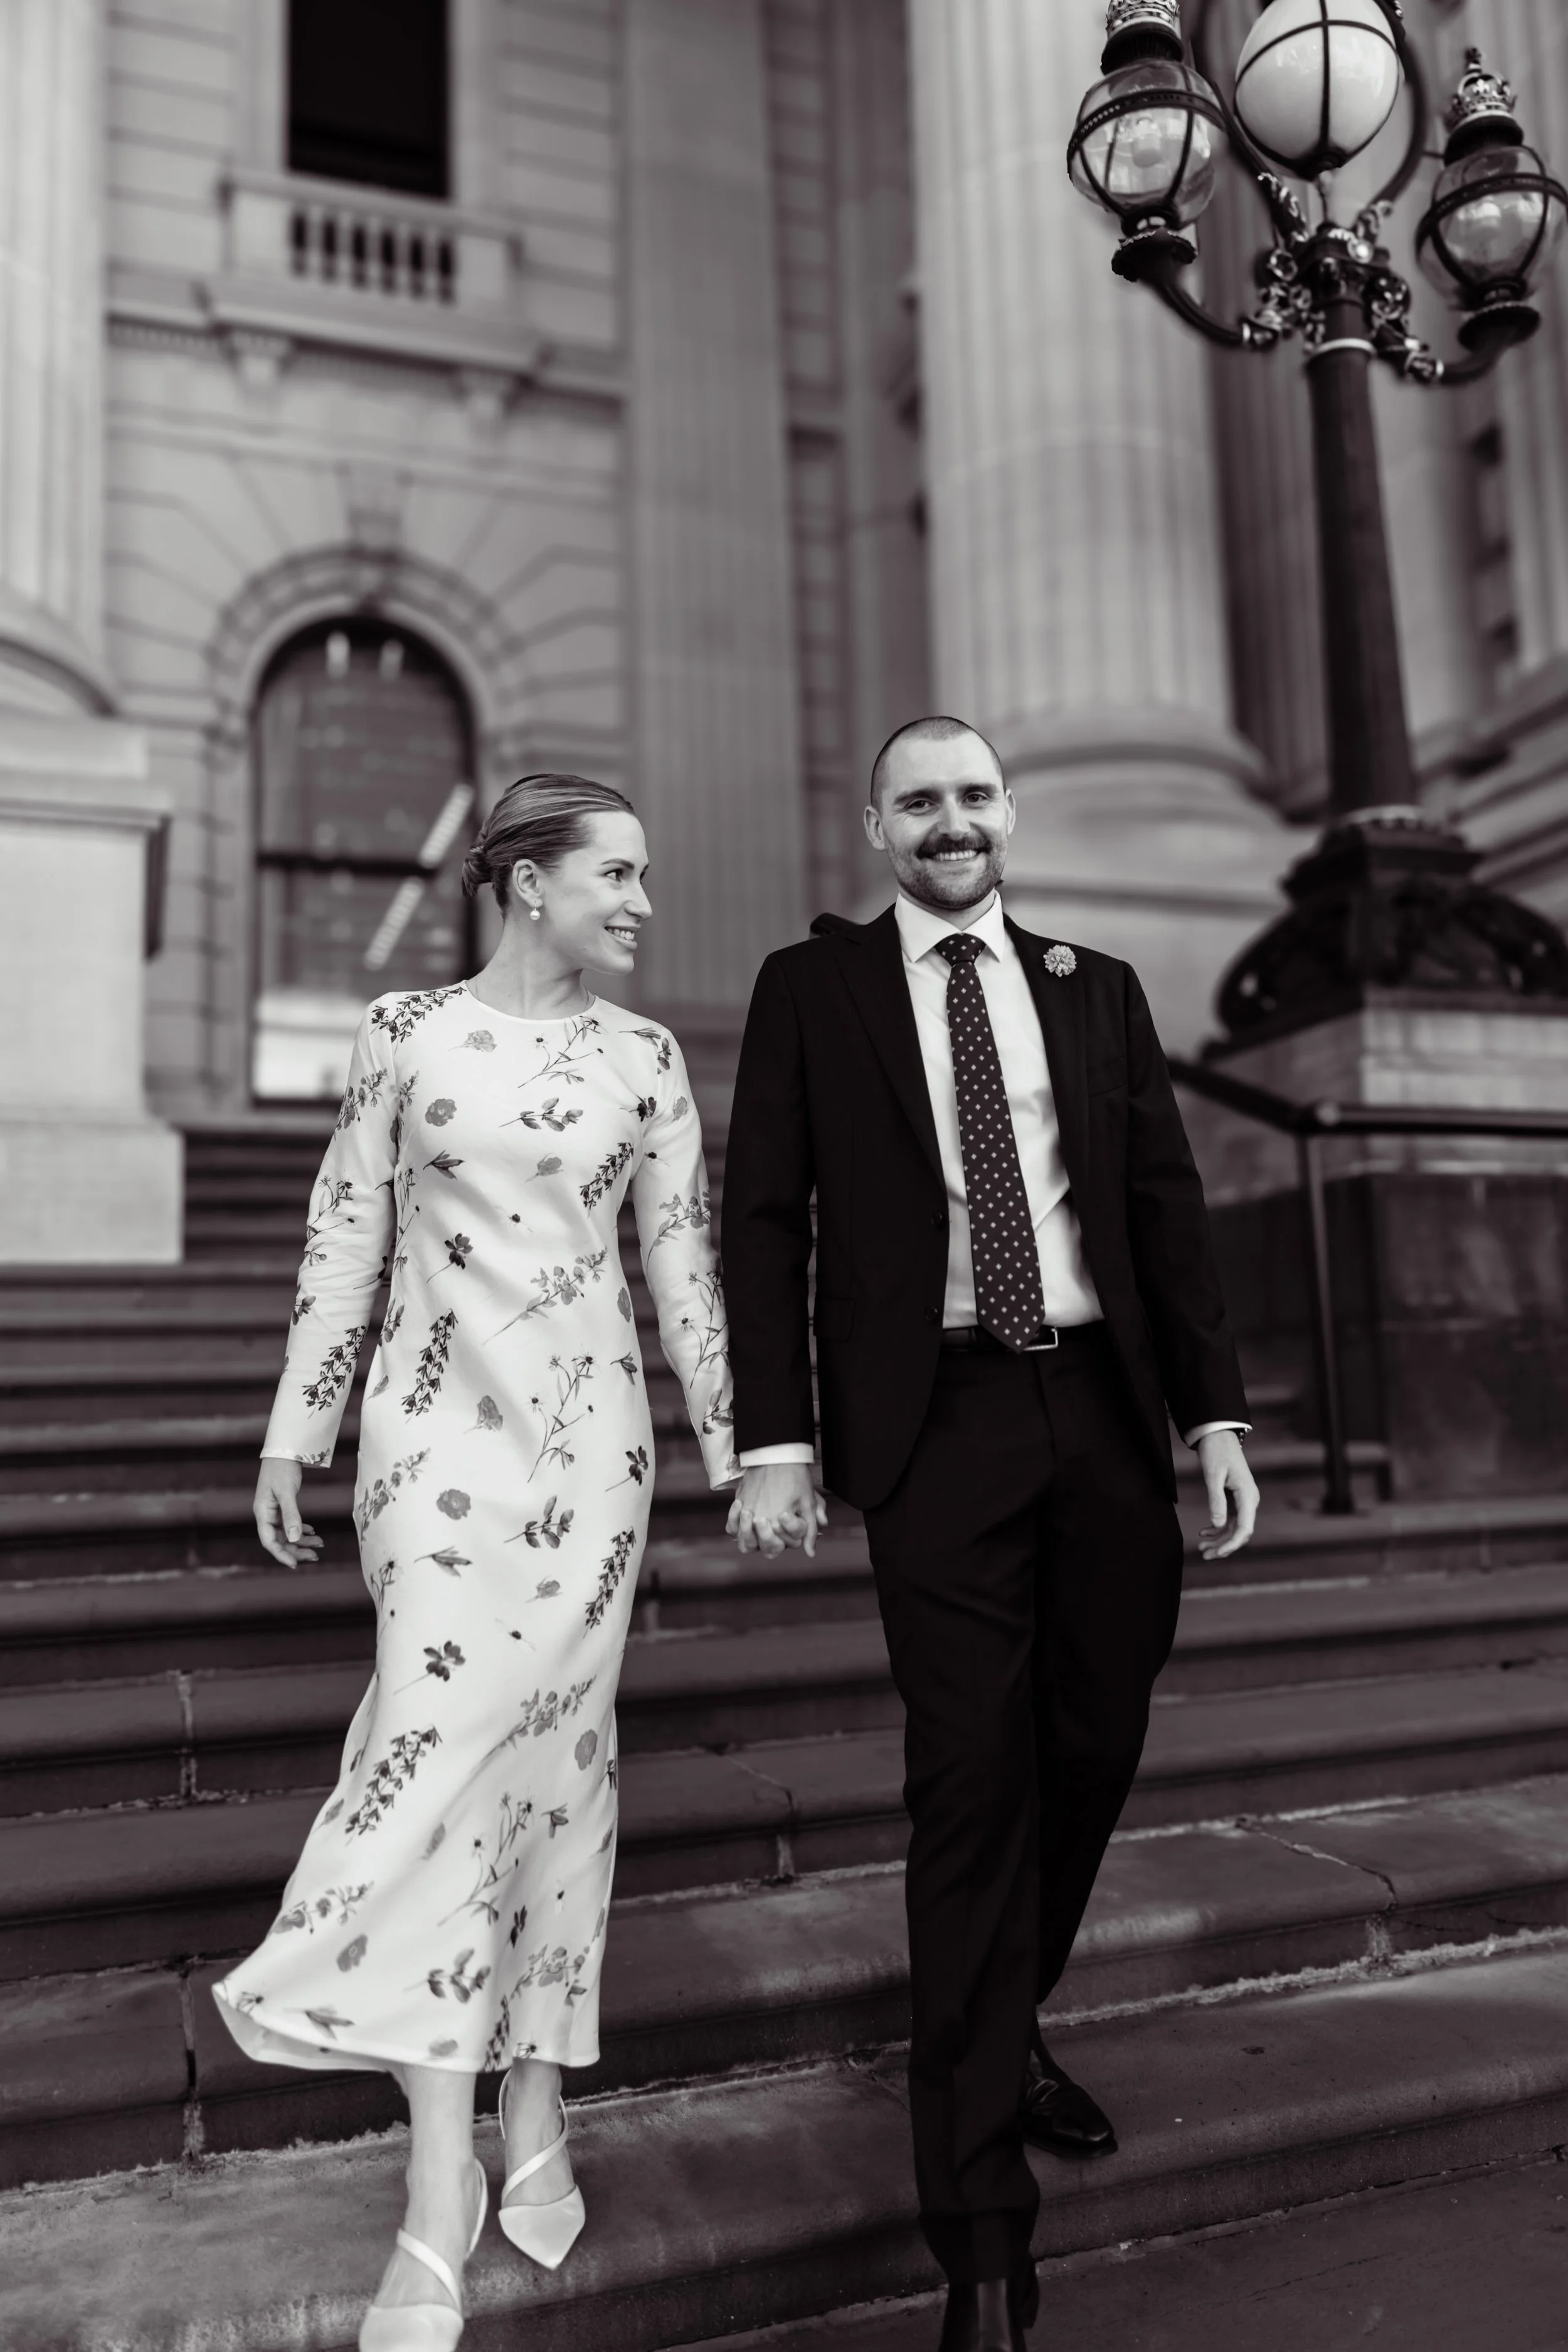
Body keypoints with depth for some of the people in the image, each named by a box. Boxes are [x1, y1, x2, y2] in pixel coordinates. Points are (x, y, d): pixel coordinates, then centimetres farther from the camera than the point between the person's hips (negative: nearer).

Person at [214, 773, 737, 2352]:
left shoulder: (645, 1058, 5)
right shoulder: (404, 1034, 1)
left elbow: (684, 1256, 5)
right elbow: (346, 1237, 3)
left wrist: (732, 1440, 2)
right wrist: (294, 1434, 3)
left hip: (589, 1434, 2)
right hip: (439, 1424, -2)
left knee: (557, 1745, 6)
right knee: (439, 1738, -9)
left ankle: (534, 2112, 23)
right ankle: (440, 2190, -2)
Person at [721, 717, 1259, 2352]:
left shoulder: (1098, 989, 13)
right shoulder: (810, 988, 4)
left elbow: (1166, 1205, 10)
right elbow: (765, 1220, -1)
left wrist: (1216, 1416, 3)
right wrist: (773, 1443, -10)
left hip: (1106, 1413, 4)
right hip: (937, 1425, -4)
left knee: (1093, 1750, 13)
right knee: (972, 1786, -1)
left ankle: (1006, 2026, 43)